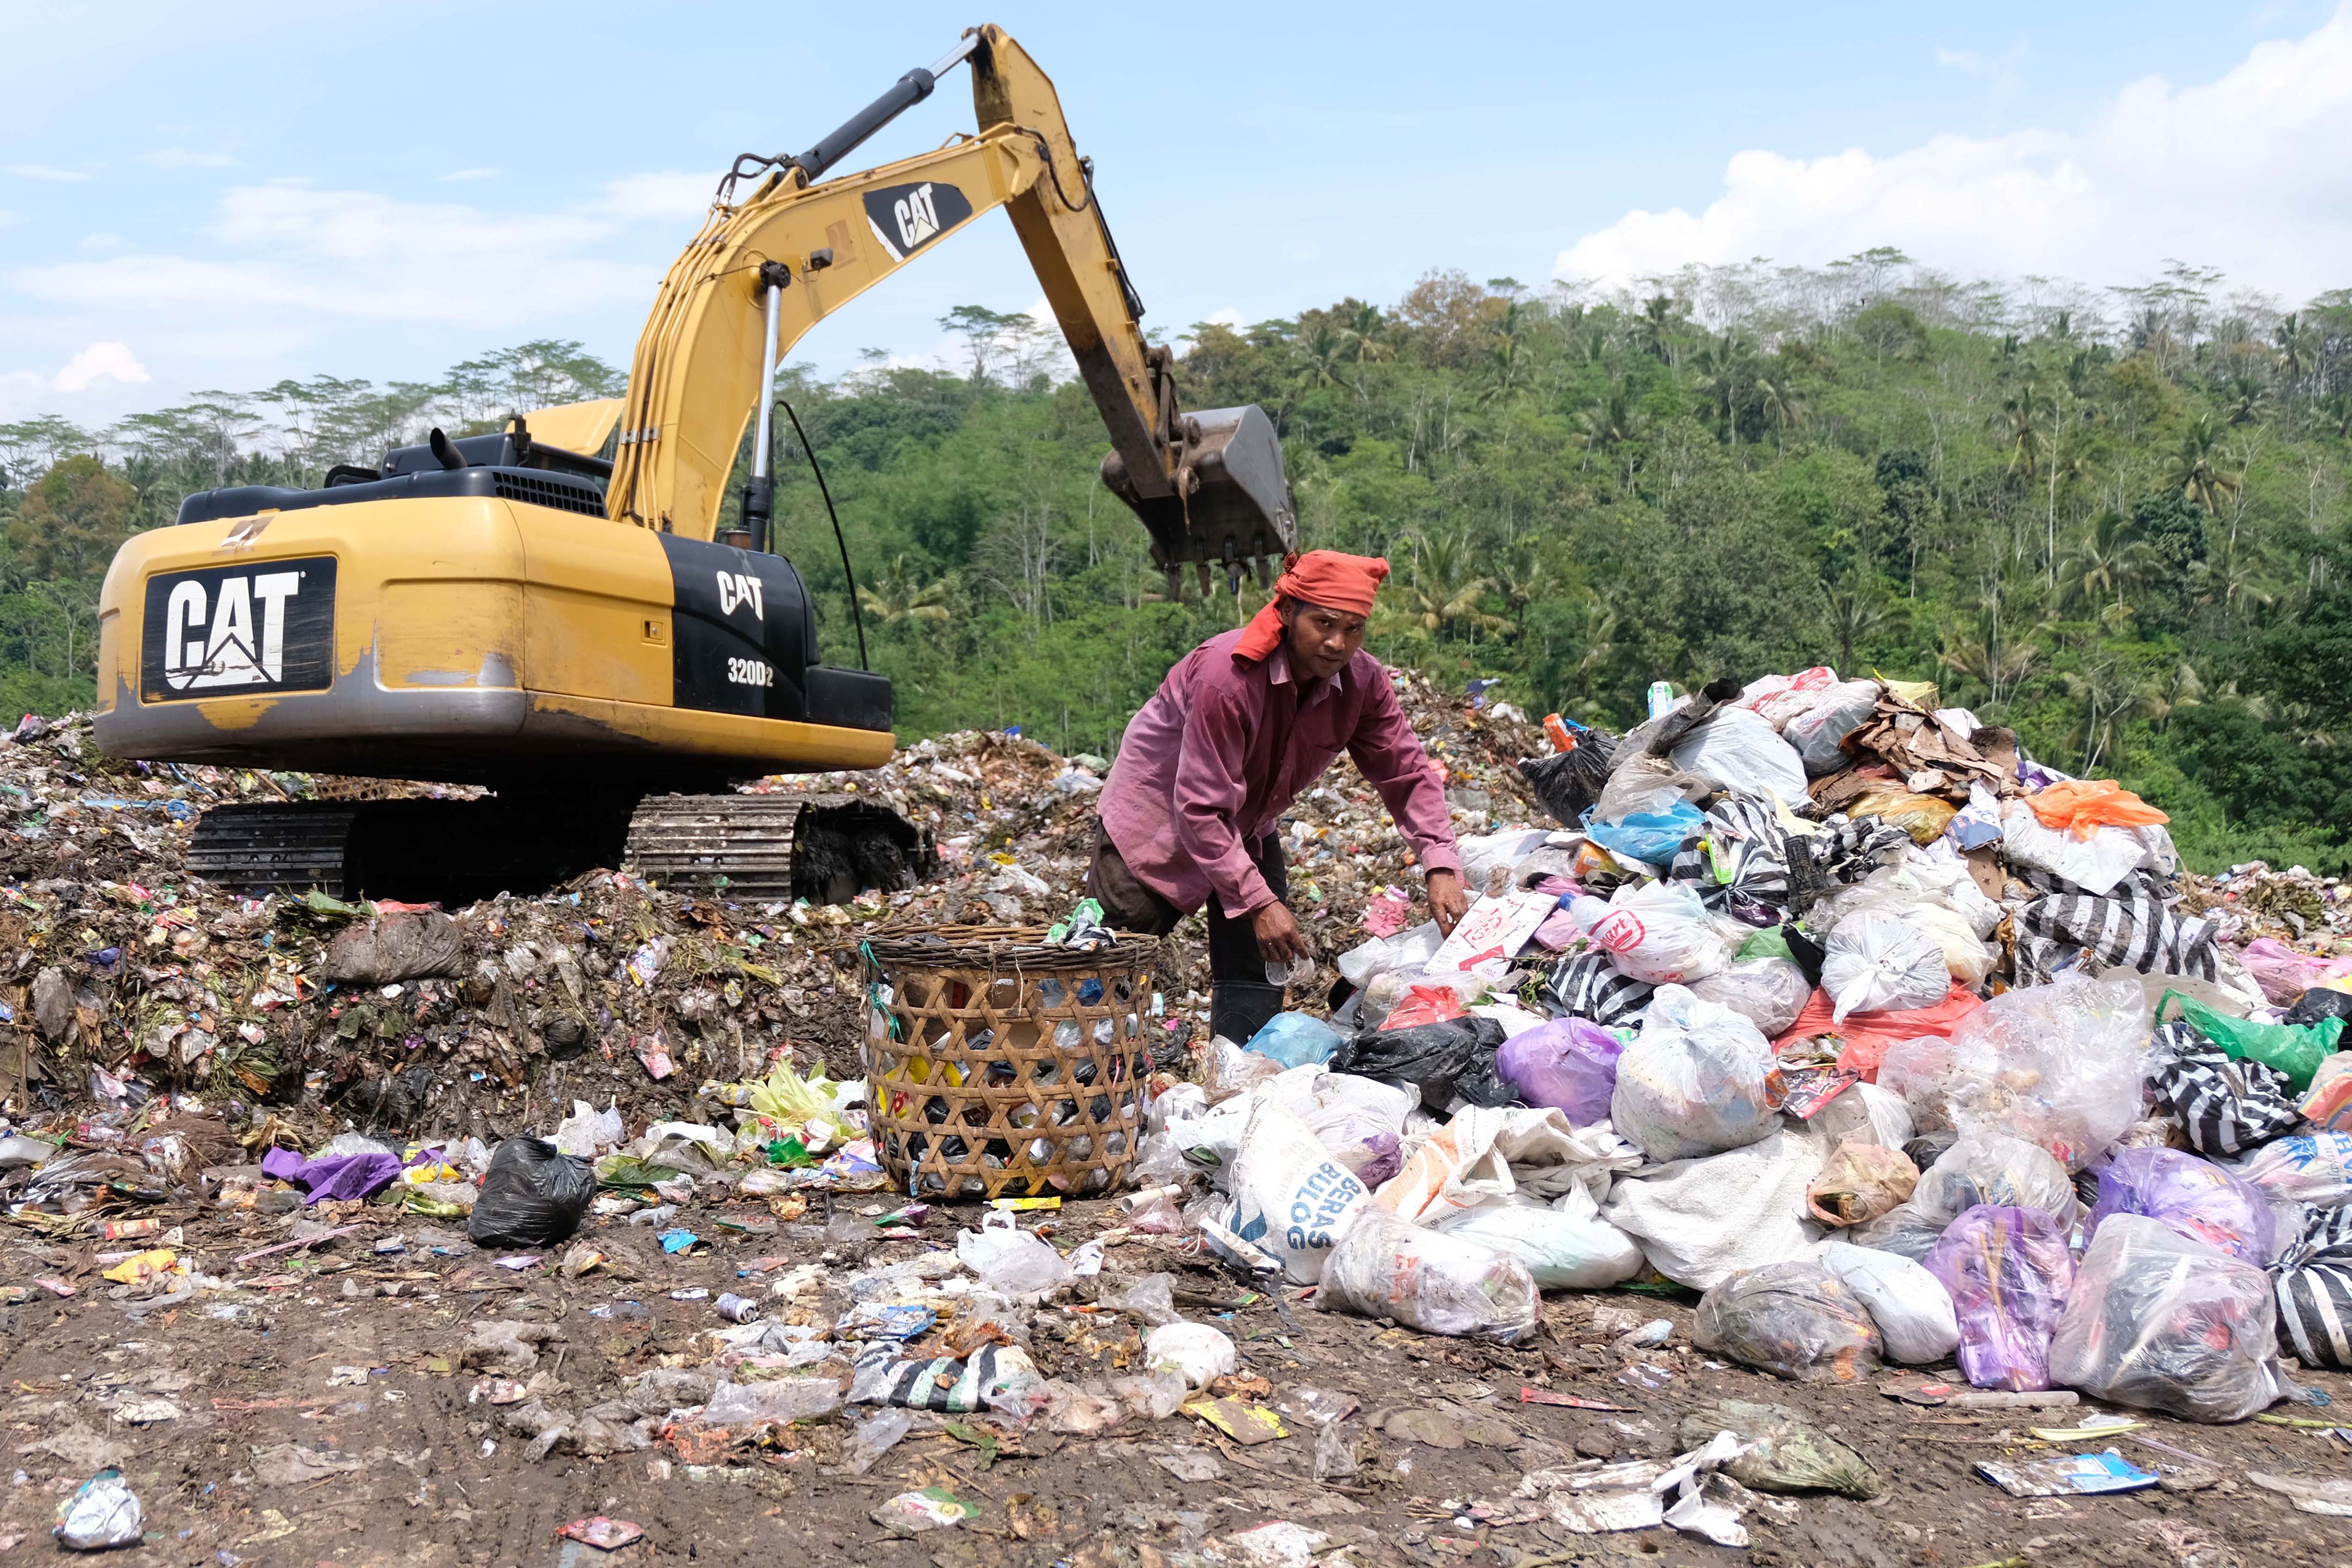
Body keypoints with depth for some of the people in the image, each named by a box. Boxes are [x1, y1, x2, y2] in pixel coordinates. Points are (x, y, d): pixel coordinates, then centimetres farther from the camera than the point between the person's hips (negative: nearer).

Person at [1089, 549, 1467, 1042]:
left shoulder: (1363, 682, -18)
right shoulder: (1228, 677, -36)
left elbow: (1407, 774, -8)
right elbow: (1201, 809, -34)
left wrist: (1441, 866, -23)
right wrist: (1259, 902, -36)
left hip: (1249, 827, 6)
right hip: (1159, 813, -6)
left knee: (1259, 977, 1)